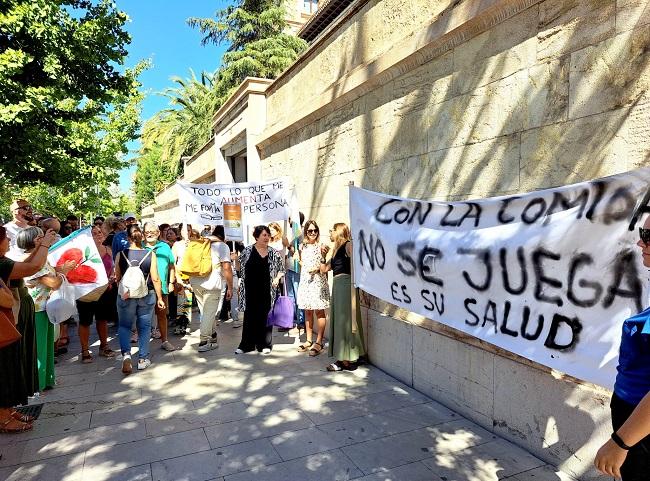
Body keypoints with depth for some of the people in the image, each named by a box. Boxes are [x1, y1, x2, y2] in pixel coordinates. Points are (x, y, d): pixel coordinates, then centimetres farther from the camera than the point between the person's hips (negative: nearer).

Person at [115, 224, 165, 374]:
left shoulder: (121, 255, -8)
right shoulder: (150, 254, -9)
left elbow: (117, 277, 3)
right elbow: (155, 279, -7)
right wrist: (160, 298, 3)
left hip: (125, 296, 0)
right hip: (147, 296, 0)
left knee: (124, 326, 17)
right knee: (144, 327, 13)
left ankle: (126, 354, -2)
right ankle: (143, 359, 18)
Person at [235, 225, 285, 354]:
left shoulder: (273, 253, 5)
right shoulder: (247, 251, 1)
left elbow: (282, 268, 14)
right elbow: (240, 267, 9)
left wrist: (277, 278, -1)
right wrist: (241, 283, 3)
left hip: (267, 291, 1)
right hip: (251, 291, -1)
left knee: (266, 317, 5)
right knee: (250, 317, 6)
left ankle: (265, 344, 16)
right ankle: (246, 345, 16)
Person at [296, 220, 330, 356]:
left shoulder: (321, 246, -4)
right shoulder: (302, 247, 10)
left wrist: (318, 269, -20)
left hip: (318, 280, -5)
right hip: (305, 280, 5)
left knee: (319, 311, -4)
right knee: (307, 311, 10)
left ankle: (319, 342, 1)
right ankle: (309, 341, 20)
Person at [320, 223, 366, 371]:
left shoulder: (348, 245, -4)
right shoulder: (336, 250, 21)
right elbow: (324, 269, 24)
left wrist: (353, 285, -21)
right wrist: (323, 255, 11)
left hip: (346, 284, -9)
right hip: (337, 286, 9)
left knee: (345, 320, -5)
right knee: (338, 320, 9)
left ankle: (349, 361, 1)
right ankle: (342, 359, 16)